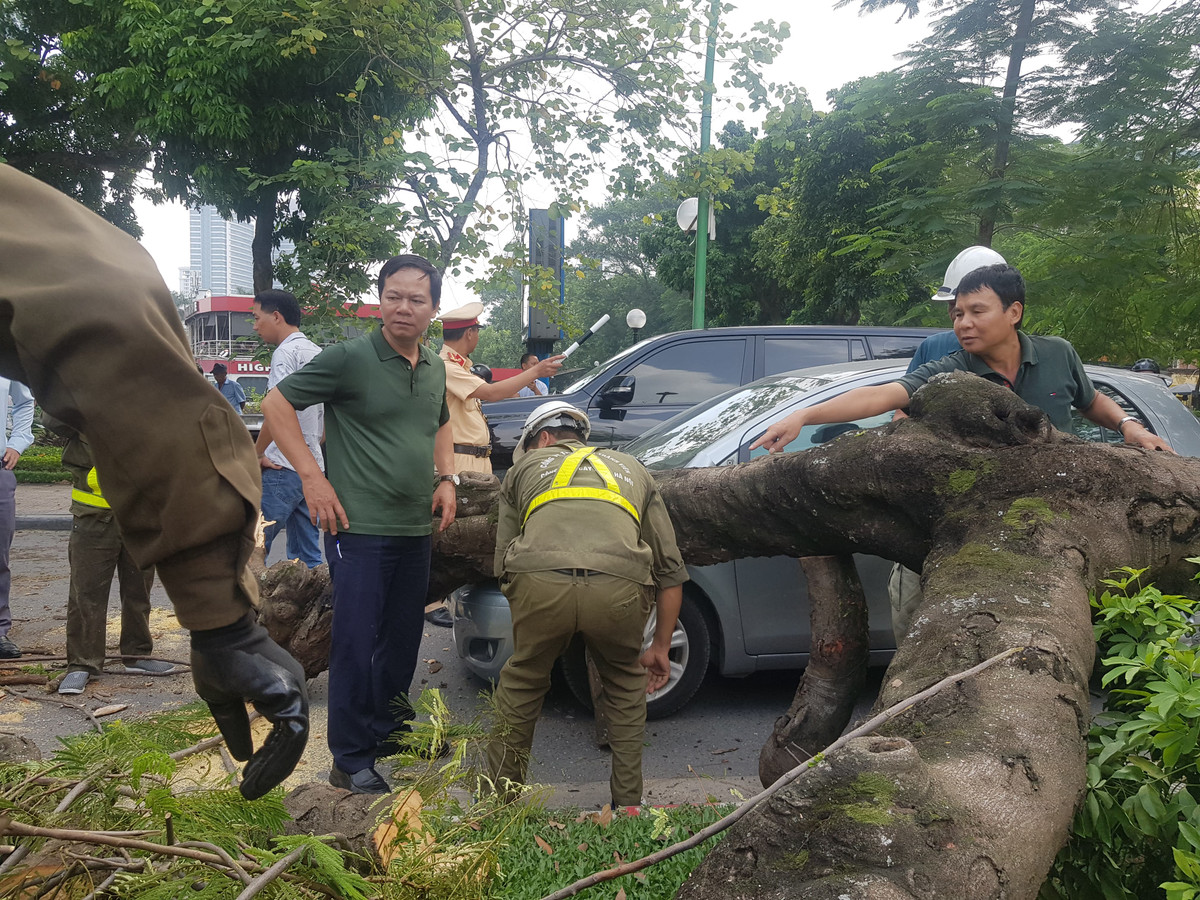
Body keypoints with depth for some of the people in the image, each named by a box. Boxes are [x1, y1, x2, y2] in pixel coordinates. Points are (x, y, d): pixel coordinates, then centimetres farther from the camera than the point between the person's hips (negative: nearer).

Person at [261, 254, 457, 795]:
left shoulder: (434, 368, 11)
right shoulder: (349, 357, -10)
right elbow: (276, 404, -7)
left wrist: (446, 477, 13)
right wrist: (311, 475, -14)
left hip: (416, 529, 7)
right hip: (360, 528, -7)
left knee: (403, 639, 17)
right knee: (357, 643, -2)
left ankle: (389, 730, 35)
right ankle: (352, 763, 10)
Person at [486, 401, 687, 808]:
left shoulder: (524, 467, 33)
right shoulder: (632, 468, 36)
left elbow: (502, 560, 29)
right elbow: (671, 568, 32)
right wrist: (661, 646, 40)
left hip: (539, 582, -1)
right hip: (619, 587, 1)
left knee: (522, 683, 29)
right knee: (626, 684, 31)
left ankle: (499, 796, 38)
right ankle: (628, 802, 34)